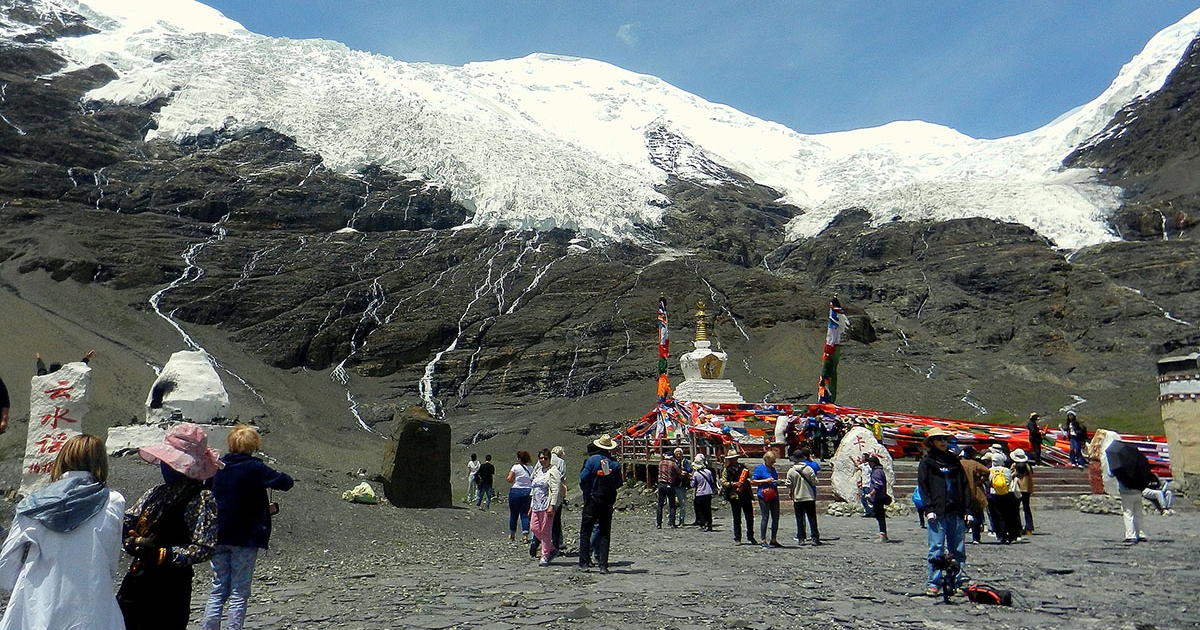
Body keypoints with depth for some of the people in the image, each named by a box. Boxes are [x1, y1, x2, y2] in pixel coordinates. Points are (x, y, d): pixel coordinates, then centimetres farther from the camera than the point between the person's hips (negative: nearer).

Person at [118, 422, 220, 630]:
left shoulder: (201, 500, -13)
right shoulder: (157, 492, 10)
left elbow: (205, 548, -20)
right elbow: (126, 523, 15)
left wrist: (160, 554, -27)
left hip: (169, 590, -7)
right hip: (136, 581, 7)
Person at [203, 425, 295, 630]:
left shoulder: (217, 466, 3)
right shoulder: (255, 468, -13)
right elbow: (287, 482, -14)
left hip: (218, 537, 5)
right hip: (246, 537, -5)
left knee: (218, 590, 13)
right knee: (239, 594, 4)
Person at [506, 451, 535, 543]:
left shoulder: (516, 467, -6)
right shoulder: (531, 468, 5)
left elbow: (509, 479, -9)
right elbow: (533, 480, 6)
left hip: (515, 491, -2)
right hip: (527, 492, 2)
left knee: (513, 514, 12)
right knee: (525, 514, 4)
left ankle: (512, 534, 25)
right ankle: (525, 535, -11)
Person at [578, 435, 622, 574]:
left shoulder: (592, 460, -8)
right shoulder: (615, 463, -1)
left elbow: (583, 478, -11)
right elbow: (619, 483, 0)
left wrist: (585, 491, 6)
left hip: (592, 500, -2)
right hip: (608, 501, 2)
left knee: (585, 531, 6)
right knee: (605, 533, 8)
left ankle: (584, 563, 3)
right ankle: (603, 565, 4)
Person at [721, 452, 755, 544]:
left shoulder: (743, 467, 12)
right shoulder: (726, 470, 3)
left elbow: (749, 478, 17)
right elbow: (723, 483, -3)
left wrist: (746, 482, -4)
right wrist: (733, 484, -16)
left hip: (745, 495, 3)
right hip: (734, 496, -3)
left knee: (750, 517, 4)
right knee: (737, 519, 3)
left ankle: (750, 537, 18)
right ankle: (737, 538, 13)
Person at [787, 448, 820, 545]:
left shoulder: (791, 471, -6)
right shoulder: (809, 468, -7)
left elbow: (789, 485, -4)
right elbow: (815, 482, -3)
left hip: (797, 498, 0)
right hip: (809, 497, 0)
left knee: (800, 518, 6)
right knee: (812, 518, 6)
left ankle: (801, 538, 5)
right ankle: (815, 538, 5)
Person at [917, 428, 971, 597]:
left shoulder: (955, 461, 16)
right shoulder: (926, 462, 5)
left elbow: (965, 486, 14)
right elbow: (923, 486, -1)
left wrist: (967, 510, 6)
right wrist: (929, 509, -11)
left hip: (956, 512, 4)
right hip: (937, 513, -4)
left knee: (958, 551, 5)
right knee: (936, 549, -6)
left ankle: (955, 583, 14)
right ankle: (933, 584, -2)